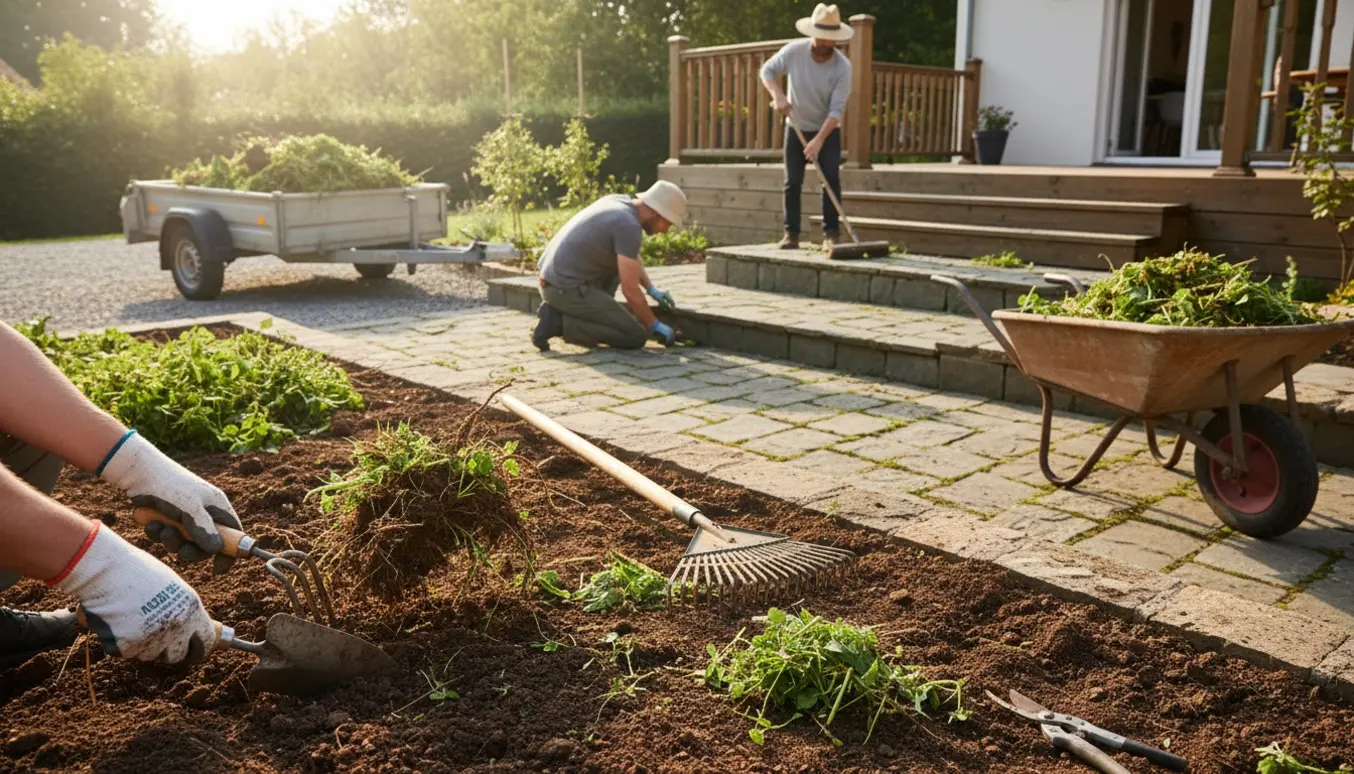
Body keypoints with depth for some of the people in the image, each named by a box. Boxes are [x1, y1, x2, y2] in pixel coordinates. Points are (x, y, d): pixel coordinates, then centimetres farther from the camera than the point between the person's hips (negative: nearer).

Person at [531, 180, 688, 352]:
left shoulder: (619, 200, 11)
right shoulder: (629, 226, -17)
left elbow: (630, 255, 28)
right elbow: (630, 289, -16)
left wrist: (652, 290, 21)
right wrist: (656, 326, -4)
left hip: (553, 279, 10)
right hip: (568, 289, -10)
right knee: (636, 337, -5)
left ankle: (596, 315, 14)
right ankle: (559, 323, -7)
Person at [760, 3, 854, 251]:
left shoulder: (843, 67, -20)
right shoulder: (794, 50, -15)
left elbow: (837, 109, -23)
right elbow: (767, 70, -4)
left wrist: (818, 140, -32)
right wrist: (778, 95, -23)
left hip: (827, 130, -1)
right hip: (796, 128, 2)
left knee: (831, 179, -12)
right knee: (792, 182, 1)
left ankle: (831, 233, -8)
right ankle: (791, 234, 7)